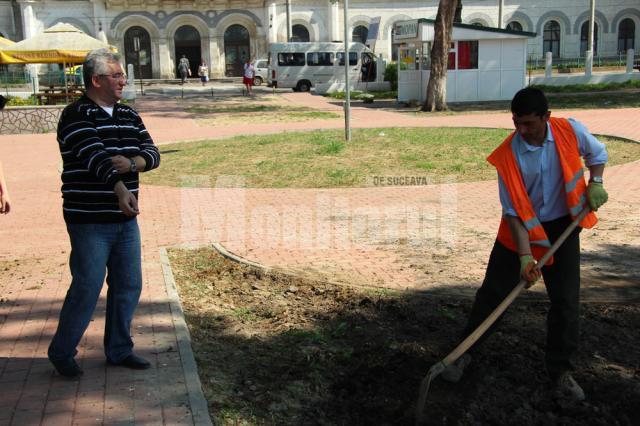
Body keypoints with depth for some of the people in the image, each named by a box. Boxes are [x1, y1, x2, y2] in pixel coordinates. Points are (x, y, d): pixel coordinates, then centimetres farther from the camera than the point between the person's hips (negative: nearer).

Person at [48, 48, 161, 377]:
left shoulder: (128, 115, 12)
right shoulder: (76, 116, -10)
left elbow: (152, 153, 4)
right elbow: (95, 156, -25)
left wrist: (132, 163, -18)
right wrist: (120, 189, -40)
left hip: (126, 218, 7)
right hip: (89, 221, -7)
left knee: (128, 286, 11)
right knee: (87, 288, -2)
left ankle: (118, 350, 27)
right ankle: (61, 353, 19)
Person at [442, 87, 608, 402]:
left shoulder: (570, 131, -14)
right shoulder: (507, 155, -19)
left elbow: (597, 153, 9)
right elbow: (513, 211, -18)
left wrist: (595, 182, -8)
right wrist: (525, 255, -24)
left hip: (563, 227, 2)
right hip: (521, 229, -1)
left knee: (566, 301, 1)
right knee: (492, 292, 2)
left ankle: (560, 370, 18)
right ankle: (464, 352, 19)